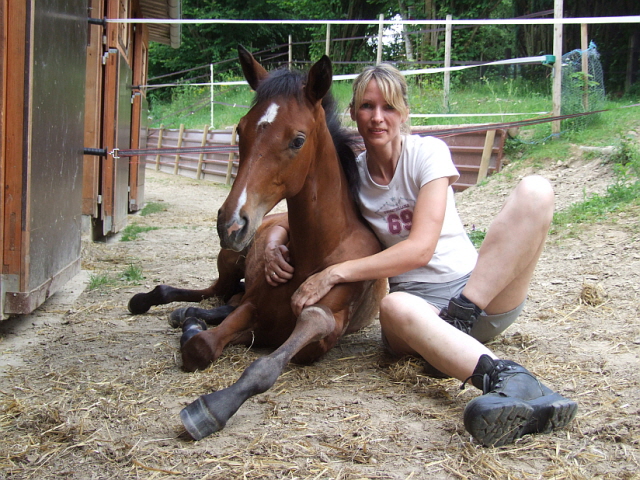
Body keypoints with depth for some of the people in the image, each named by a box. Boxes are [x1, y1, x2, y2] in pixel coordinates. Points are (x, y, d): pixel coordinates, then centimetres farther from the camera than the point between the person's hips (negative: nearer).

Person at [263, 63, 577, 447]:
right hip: (418, 300, 1)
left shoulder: (428, 152, -6)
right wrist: (275, 244, -10)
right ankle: (506, 378, -59)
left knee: (535, 190, -23)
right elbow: (294, 219, 16)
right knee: (394, 307, -39)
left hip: (485, 295, 0)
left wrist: (334, 273, -22)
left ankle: (458, 321, -33)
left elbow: (421, 248, -16)